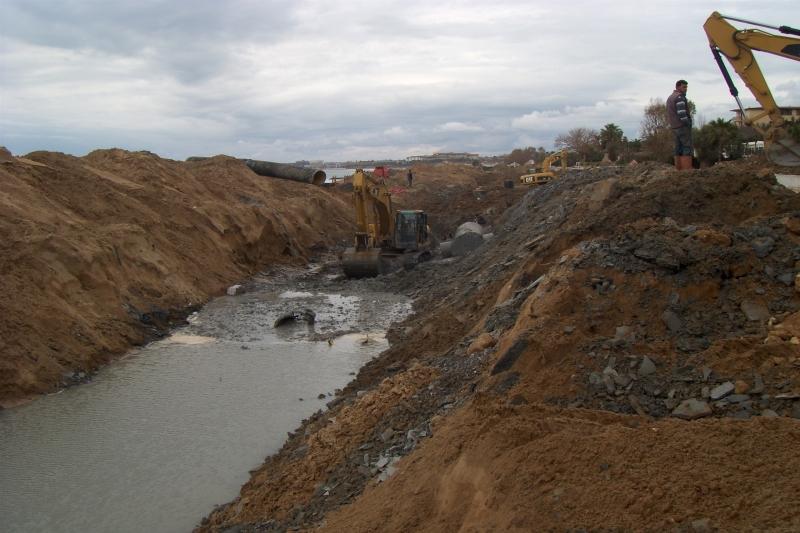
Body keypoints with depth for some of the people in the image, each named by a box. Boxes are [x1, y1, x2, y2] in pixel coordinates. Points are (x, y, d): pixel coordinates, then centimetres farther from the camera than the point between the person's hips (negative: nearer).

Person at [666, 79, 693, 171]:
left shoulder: (670, 97, 18)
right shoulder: (680, 97, -12)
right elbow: (681, 113, -21)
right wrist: (688, 124, -11)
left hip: (675, 127, 9)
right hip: (683, 126, -9)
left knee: (678, 150, 8)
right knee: (687, 150, -11)